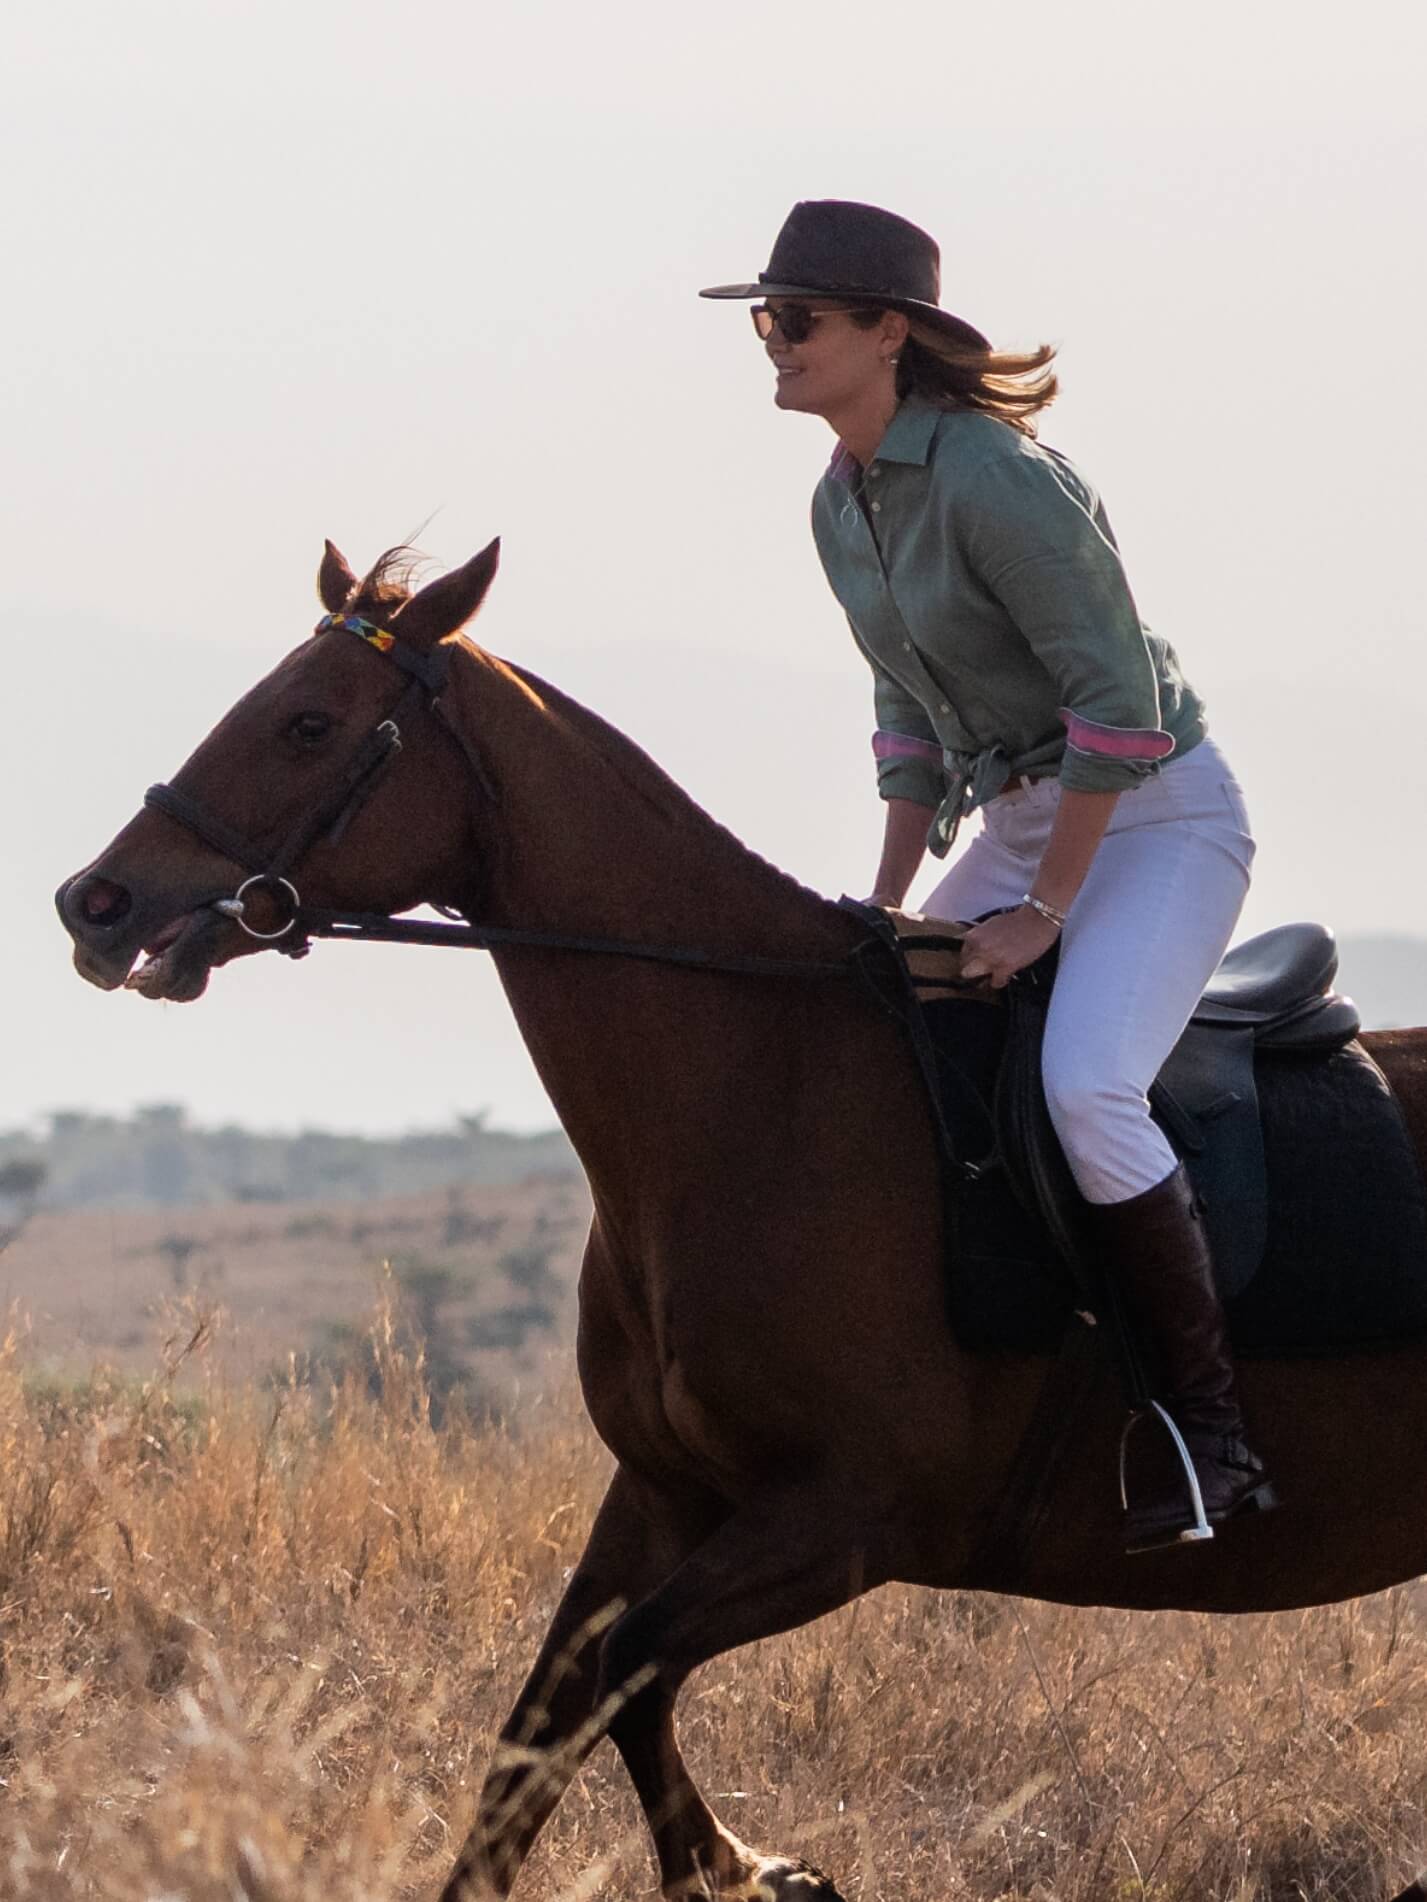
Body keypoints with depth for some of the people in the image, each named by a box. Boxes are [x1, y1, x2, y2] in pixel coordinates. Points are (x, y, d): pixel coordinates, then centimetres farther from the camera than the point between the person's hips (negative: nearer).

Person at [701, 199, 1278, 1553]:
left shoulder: (994, 479, -23)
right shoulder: (844, 503, 5)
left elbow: (1117, 698, -24)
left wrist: (1041, 914, -21)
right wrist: (889, 905, 8)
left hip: (1159, 814, -9)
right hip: (1016, 821, 10)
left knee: (1084, 1085, -28)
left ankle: (1212, 1431, -19)